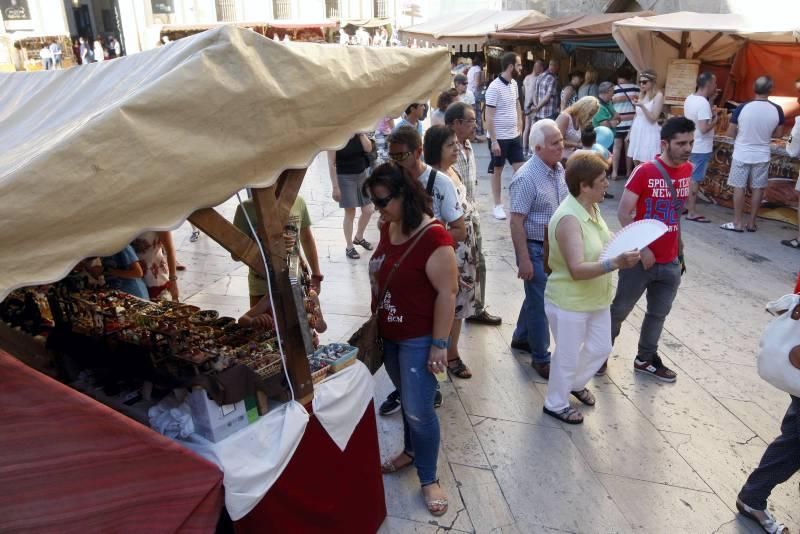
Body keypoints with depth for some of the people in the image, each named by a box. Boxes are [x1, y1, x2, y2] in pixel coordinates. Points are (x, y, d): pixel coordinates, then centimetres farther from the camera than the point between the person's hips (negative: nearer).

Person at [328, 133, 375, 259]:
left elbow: (368, 149, -11)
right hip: (345, 178, -6)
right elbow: (331, 164, -14)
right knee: (350, 213, 0)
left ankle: (358, 238, 35)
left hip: (362, 175, 6)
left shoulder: (359, 134, 4)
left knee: (368, 211, 11)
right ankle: (349, 247, 15)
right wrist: (335, 187, -17)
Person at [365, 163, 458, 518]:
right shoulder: (388, 228, 1)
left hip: (418, 339, -7)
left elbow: (447, 293, -21)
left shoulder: (433, 237, -23)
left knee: (419, 410, 3)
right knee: (406, 400, 23)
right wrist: (375, 323, 15)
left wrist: (439, 344, -18)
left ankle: (429, 479, 23)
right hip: (387, 335, 7)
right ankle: (411, 451, 44)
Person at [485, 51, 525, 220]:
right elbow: (489, 117, -18)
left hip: (514, 135, 7)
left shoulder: (514, 83, 6)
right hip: (500, 137, -7)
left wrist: (520, 121, 12)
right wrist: (494, 141, -20)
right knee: (497, 170, 6)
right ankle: (498, 206, 16)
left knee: (521, 168, 6)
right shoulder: (494, 88, -17)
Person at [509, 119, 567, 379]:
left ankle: (521, 338, 41)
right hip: (535, 248, -8)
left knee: (537, 296, 21)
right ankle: (541, 357, 19)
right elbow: (516, 222, -22)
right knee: (541, 303, 3)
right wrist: (524, 259, -22)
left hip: (556, 245, 8)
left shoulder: (559, 169, 2)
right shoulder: (527, 178, -22)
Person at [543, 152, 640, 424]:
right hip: (569, 303, -9)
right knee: (568, 356, 10)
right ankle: (555, 404, 34)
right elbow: (578, 269, -35)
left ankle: (576, 384, 50)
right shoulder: (568, 219, -30)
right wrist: (616, 263, -44)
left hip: (596, 298, 9)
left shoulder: (592, 207, -1)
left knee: (601, 348, 23)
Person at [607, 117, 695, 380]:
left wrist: (677, 239, 15)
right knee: (620, 309, 9)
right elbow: (623, 213, -16)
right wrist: (642, 249, -18)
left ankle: (646, 359, 37)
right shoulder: (644, 171, -17)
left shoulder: (688, 170, 1)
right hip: (641, 258, -5)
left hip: (671, 261, 6)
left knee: (659, 313, 18)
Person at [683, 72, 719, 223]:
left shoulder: (689, 99, 5)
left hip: (690, 145, 9)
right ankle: (692, 213, 3)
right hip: (701, 148, -9)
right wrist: (715, 120, -10)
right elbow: (704, 128, -28)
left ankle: (685, 205, 28)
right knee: (695, 179, -3)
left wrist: (710, 100, 11)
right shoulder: (703, 103, -23)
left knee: (688, 177, 17)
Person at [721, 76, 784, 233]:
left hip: (742, 154, -2)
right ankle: (752, 223, 17)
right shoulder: (777, 110, -7)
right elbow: (777, 134, 5)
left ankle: (737, 223, 7)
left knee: (739, 188, 5)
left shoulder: (742, 108, -13)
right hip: (762, 155, 2)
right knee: (758, 189, 11)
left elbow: (730, 133, -6)